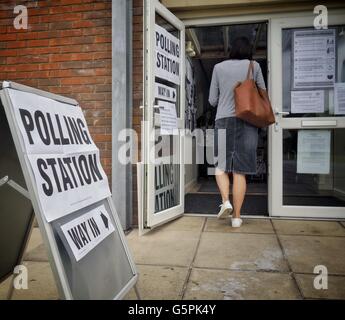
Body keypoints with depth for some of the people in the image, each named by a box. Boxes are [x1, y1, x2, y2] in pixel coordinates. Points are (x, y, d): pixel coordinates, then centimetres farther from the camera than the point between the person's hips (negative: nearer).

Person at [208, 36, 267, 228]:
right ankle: (237, 216, 5)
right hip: (247, 121, 0)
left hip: (224, 120, 0)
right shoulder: (254, 66, 6)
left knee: (221, 165, 14)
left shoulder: (219, 68, 6)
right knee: (240, 170, 2)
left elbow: (212, 100, 8)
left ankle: (226, 201, -7)